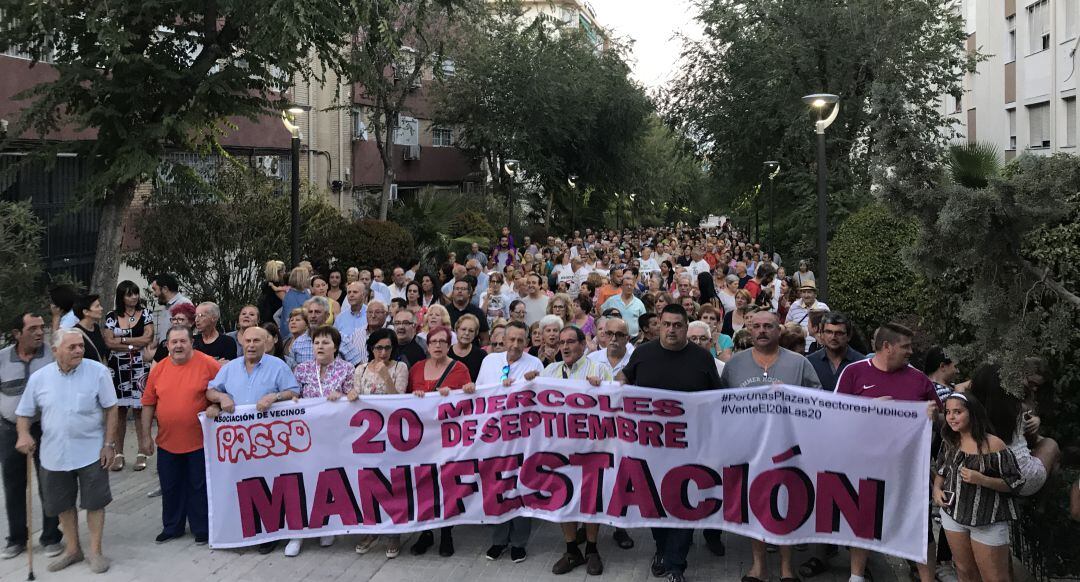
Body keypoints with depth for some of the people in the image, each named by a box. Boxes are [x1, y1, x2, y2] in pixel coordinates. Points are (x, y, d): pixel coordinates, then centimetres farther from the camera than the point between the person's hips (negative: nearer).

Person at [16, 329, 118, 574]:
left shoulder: (97, 371, -11)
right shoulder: (38, 378, -3)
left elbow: (110, 409, -5)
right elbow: (24, 413, 8)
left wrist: (109, 444, -8)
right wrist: (23, 433, -12)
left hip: (90, 451, -3)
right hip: (54, 454, 3)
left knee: (94, 502, 4)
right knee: (63, 504, 14)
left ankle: (95, 552, 19)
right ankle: (72, 549, 32)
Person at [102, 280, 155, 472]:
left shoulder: (145, 313, 6)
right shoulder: (111, 316, 8)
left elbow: (148, 338, -5)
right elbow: (109, 343, -1)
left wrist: (121, 340, -4)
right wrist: (134, 346, -9)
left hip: (139, 368, -1)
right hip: (117, 368, 1)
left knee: (140, 409, -2)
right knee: (118, 410, 2)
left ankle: (142, 453, 4)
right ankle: (118, 454, 10)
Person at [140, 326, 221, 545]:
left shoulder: (208, 364, -11)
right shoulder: (158, 369, 1)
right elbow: (148, 404, 6)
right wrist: (146, 436, 5)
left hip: (199, 442, -4)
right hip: (167, 442, 4)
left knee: (199, 487, 9)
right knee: (170, 488, 16)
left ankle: (202, 529, 23)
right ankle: (171, 527, 33)